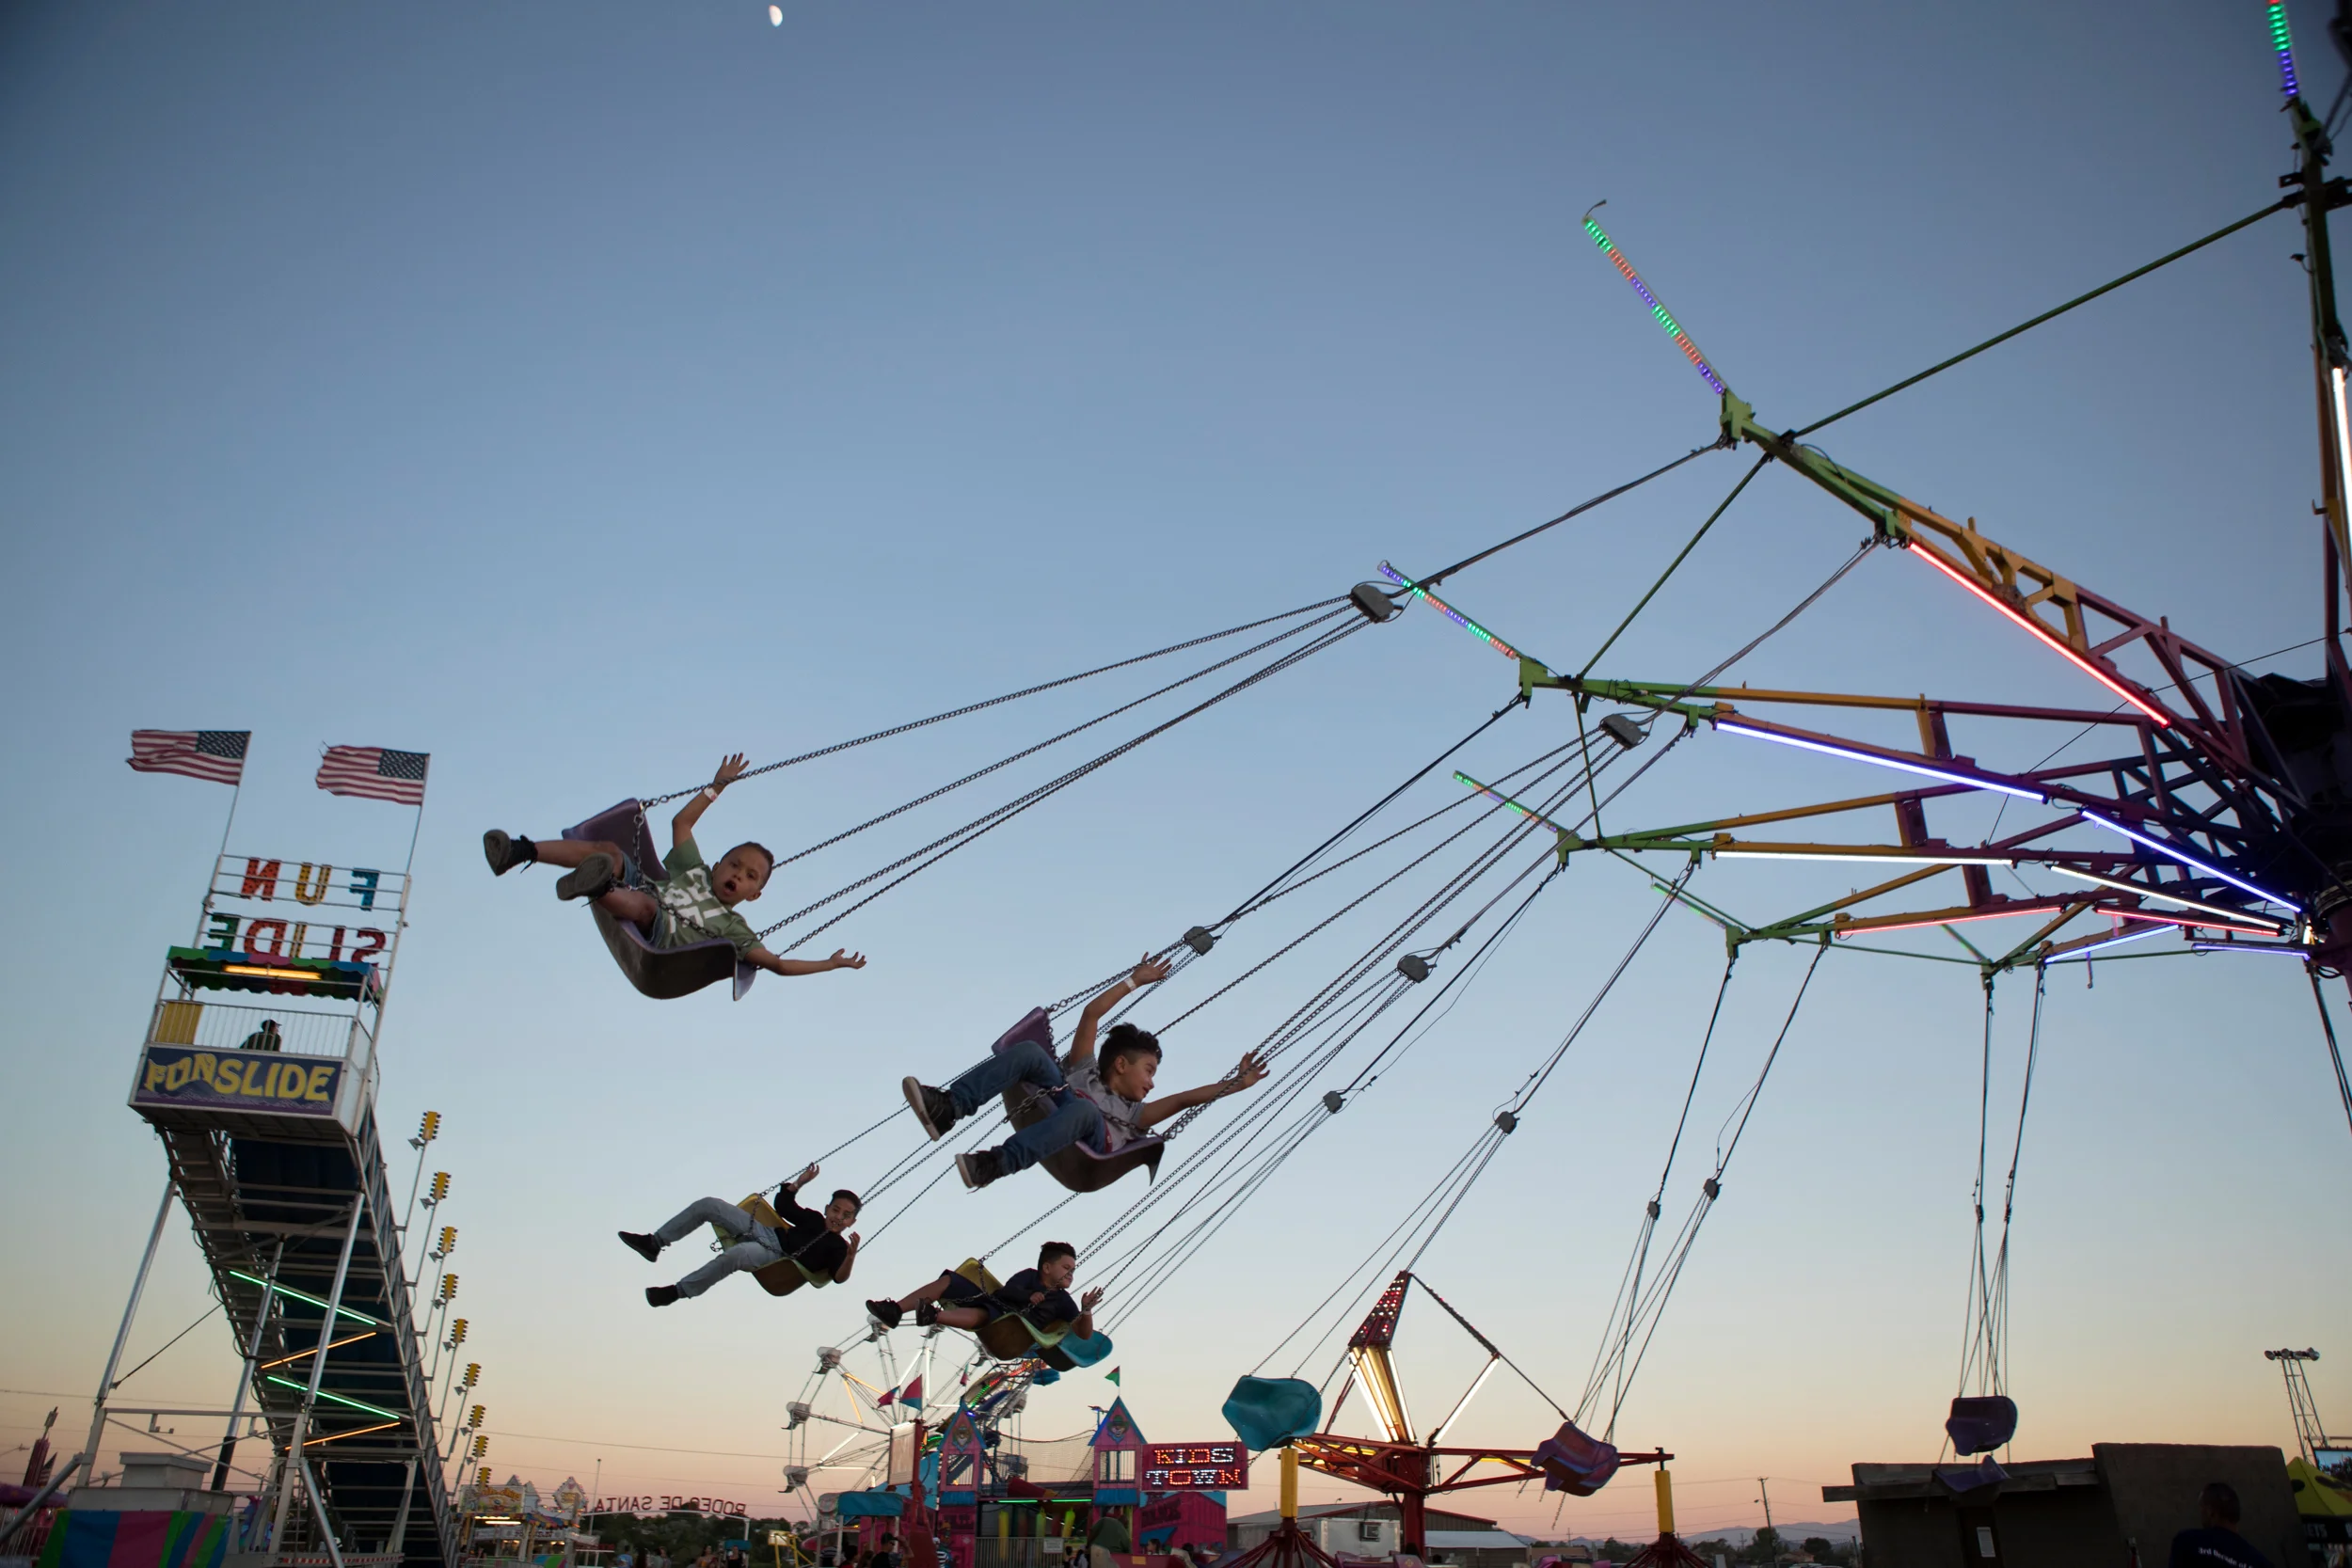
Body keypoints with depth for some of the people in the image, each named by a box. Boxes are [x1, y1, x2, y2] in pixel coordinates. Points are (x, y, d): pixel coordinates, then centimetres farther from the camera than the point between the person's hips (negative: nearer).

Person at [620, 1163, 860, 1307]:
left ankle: (676, 1292, -25)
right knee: (708, 1205, -1)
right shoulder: (812, 1218, 14)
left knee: (735, 1254, -42)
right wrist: (799, 1182, 11)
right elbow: (783, 1203, 26)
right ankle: (654, 1243, 8)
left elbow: (839, 1277, -23)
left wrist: (851, 1256, -43)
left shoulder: (837, 1246, -5)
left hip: (777, 1256, -8)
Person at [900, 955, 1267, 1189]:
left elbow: (1184, 1099, 17)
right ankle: (948, 1107, -37)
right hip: (1046, 1111, 2)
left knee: (1083, 1109, -38)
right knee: (1031, 1051, -19)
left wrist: (1234, 1084, 10)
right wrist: (1135, 981, 31)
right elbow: (1091, 1014, 30)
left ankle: (993, 1165, -56)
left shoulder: (1135, 1114, 31)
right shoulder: (1086, 1072, 34)